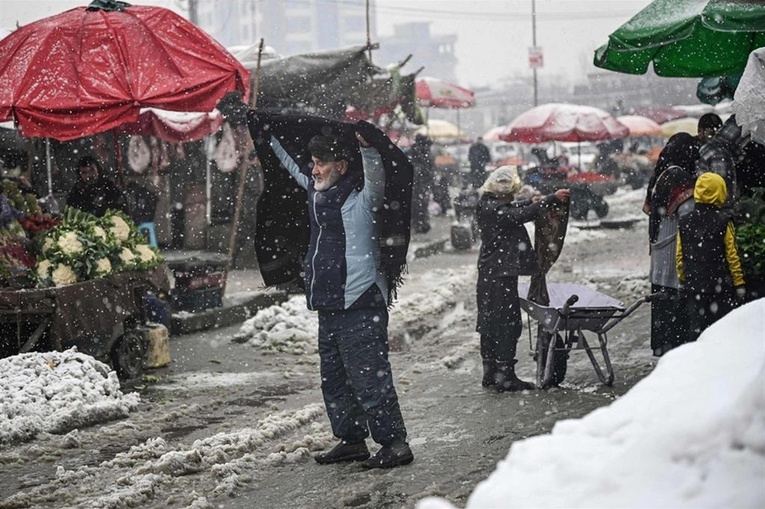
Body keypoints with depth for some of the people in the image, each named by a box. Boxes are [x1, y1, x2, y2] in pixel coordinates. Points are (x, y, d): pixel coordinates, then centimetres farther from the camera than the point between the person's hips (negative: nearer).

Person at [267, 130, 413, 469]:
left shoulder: (360, 200, -9)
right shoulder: (317, 192, 14)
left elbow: (377, 181, -29)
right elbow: (293, 167, 29)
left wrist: (367, 148, -39)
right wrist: (269, 137, 35)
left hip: (360, 305, -9)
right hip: (328, 306, 9)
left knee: (368, 378, -10)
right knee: (333, 380, 15)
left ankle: (395, 443, -6)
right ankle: (351, 441, 25)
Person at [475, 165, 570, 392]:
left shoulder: (489, 205, 11)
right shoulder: (492, 209, -18)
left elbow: (511, 209, 31)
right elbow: (520, 215, -28)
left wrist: (531, 202, 26)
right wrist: (551, 199, -27)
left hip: (489, 273, 10)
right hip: (501, 273, -10)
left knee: (490, 322, 14)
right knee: (508, 323, -6)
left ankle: (490, 373, 21)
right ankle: (505, 375, -5)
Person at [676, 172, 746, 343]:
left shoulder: (684, 222, 3)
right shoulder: (723, 222, -10)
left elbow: (679, 256, 7)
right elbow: (732, 255, -8)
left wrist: (683, 280, 18)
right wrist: (739, 283, -1)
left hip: (693, 285, 4)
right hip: (720, 285, -4)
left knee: (696, 327, 7)